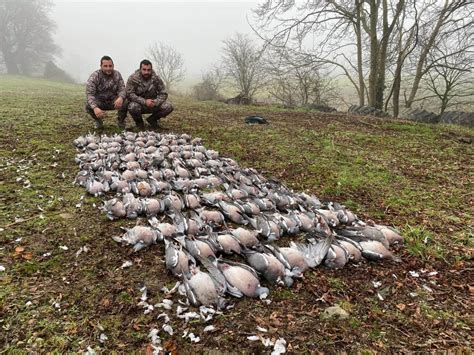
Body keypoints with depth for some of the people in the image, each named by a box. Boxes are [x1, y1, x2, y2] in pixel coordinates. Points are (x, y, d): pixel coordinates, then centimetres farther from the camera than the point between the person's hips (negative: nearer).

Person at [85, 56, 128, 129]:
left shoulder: (117, 75, -7)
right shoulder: (94, 76, -16)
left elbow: (122, 89, -13)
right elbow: (89, 93, -24)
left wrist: (121, 98, -40)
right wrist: (95, 108, -45)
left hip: (113, 101, 1)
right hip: (99, 101, -1)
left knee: (125, 102, -30)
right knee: (88, 106, -32)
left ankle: (121, 121, 2)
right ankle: (98, 121, 3)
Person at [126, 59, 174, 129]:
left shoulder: (156, 78, -7)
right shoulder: (133, 78, -14)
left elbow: (163, 94, -5)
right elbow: (129, 94, -21)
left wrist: (155, 102, -26)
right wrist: (144, 101, -32)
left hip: (153, 104, 2)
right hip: (139, 104, -2)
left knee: (168, 107, -21)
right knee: (133, 107, -37)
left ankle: (152, 119, 8)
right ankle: (139, 121, 1)